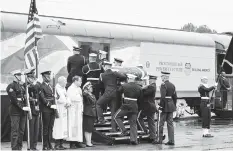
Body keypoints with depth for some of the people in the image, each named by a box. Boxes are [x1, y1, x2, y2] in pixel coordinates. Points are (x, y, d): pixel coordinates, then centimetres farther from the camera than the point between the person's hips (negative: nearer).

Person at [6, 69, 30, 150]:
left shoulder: (22, 85, 17)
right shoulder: (11, 86, -6)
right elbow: (14, 99, -13)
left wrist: (25, 106, 5)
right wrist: (22, 107, -17)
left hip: (23, 110, 7)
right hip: (15, 111, -7)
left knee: (22, 130, 7)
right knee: (15, 130, -6)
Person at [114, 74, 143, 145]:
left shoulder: (124, 86, -6)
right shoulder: (139, 88, 5)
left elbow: (119, 92, 9)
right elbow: (140, 99, 10)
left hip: (126, 106, -4)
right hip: (135, 107, 4)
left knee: (117, 116, 16)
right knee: (133, 124, 9)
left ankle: (124, 131, 4)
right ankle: (134, 140, 3)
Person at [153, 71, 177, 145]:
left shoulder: (163, 85, -13)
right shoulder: (172, 85, 10)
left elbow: (163, 97, -20)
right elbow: (175, 97, 13)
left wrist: (160, 106, -15)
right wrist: (174, 106, 19)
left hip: (165, 106, -7)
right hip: (171, 106, 7)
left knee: (161, 123, 3)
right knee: (170, 123, 7)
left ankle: (160, 140, 8)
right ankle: (171, 141, 5)